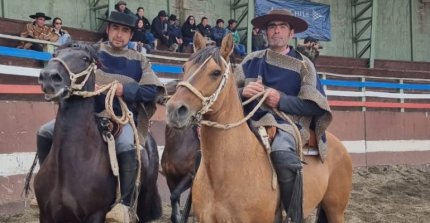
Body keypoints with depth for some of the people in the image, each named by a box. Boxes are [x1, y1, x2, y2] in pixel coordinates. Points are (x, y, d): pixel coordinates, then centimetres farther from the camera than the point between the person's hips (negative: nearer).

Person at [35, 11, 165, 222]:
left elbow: (151, 92, -6)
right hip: (90, 112, 4)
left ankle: (124, 203, -27)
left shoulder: (139, 61, 4)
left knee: (126, 147, -37)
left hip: (122, 117, -3)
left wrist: (124, 90, -20)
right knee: (45, 132, -5)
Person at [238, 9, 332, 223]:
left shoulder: (303, 65, 5)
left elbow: (316, 106, -2)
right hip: (252, 122, 5)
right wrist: (243, 92, -12)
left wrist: (281, 100, -14)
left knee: (283, 155, -37)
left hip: (287, 124, -4)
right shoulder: (252, 60, 14)